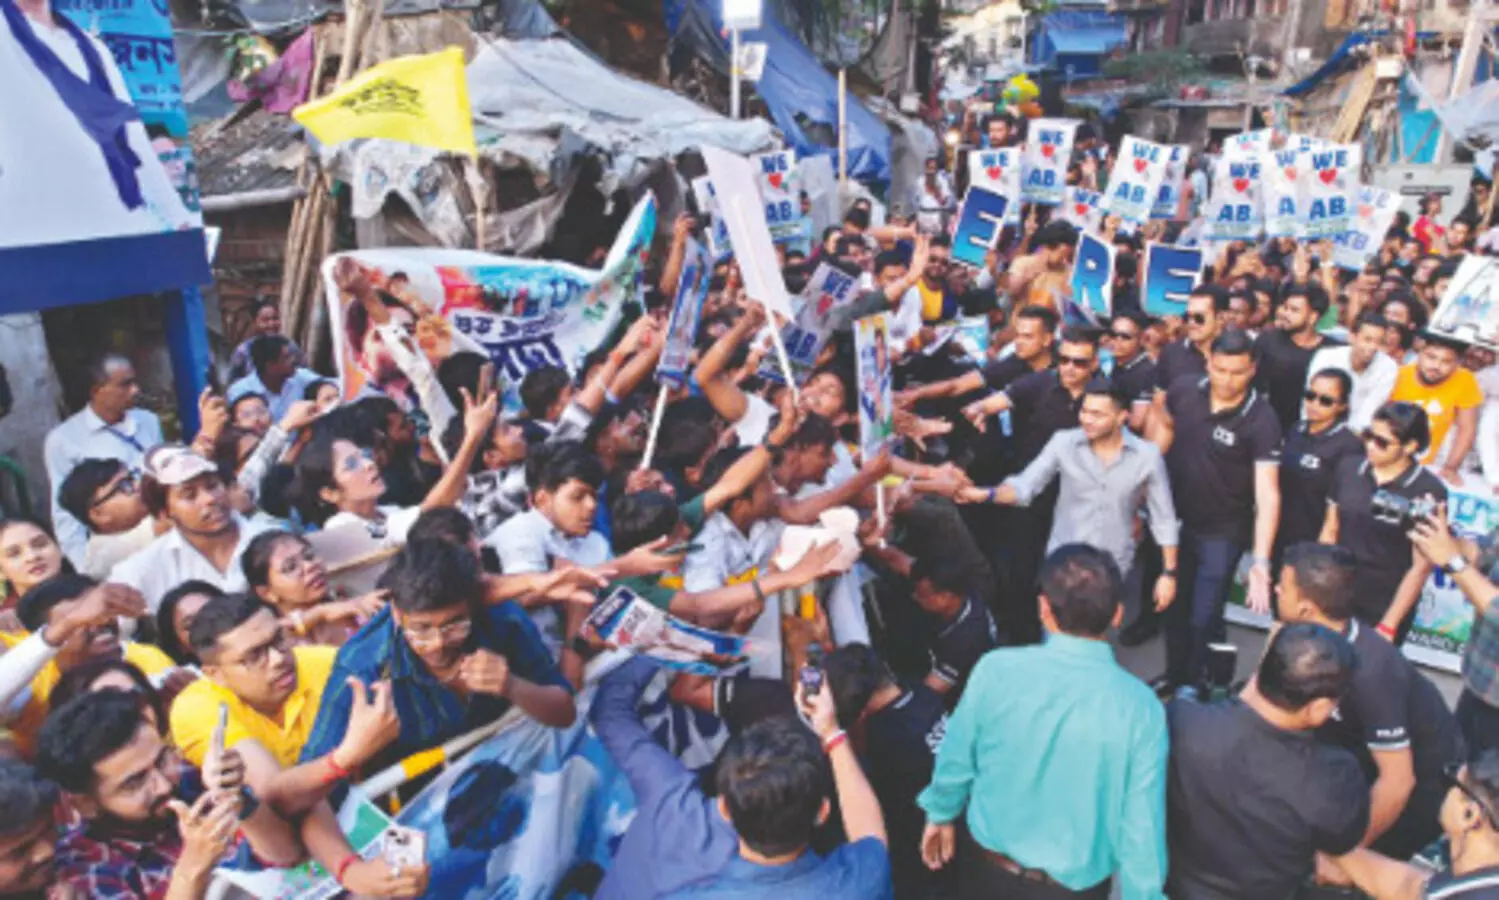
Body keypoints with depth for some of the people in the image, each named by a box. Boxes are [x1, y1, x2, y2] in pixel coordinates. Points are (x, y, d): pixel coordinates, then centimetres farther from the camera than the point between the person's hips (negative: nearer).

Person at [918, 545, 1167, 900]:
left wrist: (941, 813, 11)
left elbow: (956, 758, -8)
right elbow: (1140, 821, -17)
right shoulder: (1140, 707, -23)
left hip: (986, 866, 1)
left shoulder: (996, 669, -21)